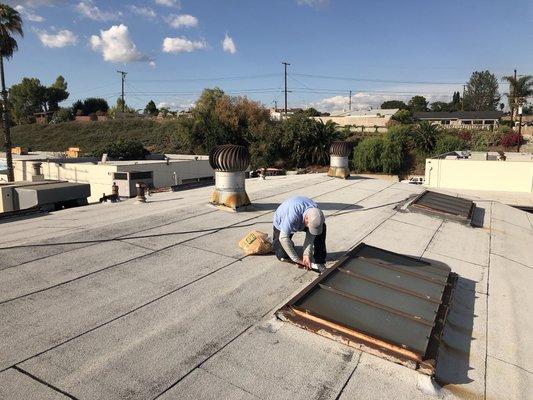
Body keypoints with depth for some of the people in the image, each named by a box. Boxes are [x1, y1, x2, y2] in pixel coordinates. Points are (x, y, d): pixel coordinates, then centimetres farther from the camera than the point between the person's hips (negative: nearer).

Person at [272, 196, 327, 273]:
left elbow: (310, 235, -19)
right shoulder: (293, 215, -46)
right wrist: (297, 259, -33)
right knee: (283, 256, -10)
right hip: (281, 225, -4)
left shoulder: (315, 211, -29)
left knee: (322, 227, -20)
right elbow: (283, 238, -40)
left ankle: (319, 261, -12)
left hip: (300, 222, 4)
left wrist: (306, 254, -29)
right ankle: (276, 241, 23)